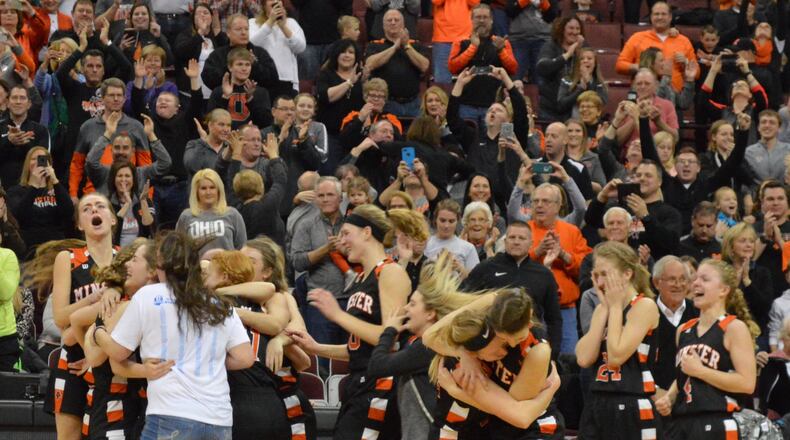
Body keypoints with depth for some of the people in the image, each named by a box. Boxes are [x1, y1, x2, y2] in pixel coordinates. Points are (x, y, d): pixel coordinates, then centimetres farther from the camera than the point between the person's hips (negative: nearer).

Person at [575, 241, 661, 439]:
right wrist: (605, 308, 1)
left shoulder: (645, 306, -8)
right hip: (598, 407, 7)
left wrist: (615, 306, -8)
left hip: (633, 410, -7)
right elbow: (584, 359, -1)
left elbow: (616, 357, -17)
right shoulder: (603, 308, 14)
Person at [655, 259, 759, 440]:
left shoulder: (734, 328, -3)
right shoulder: (684, 330, 17)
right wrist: (669, 398, 10)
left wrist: (699, 370, -14)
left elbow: (747, 383, -14)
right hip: (681, 422, 7)